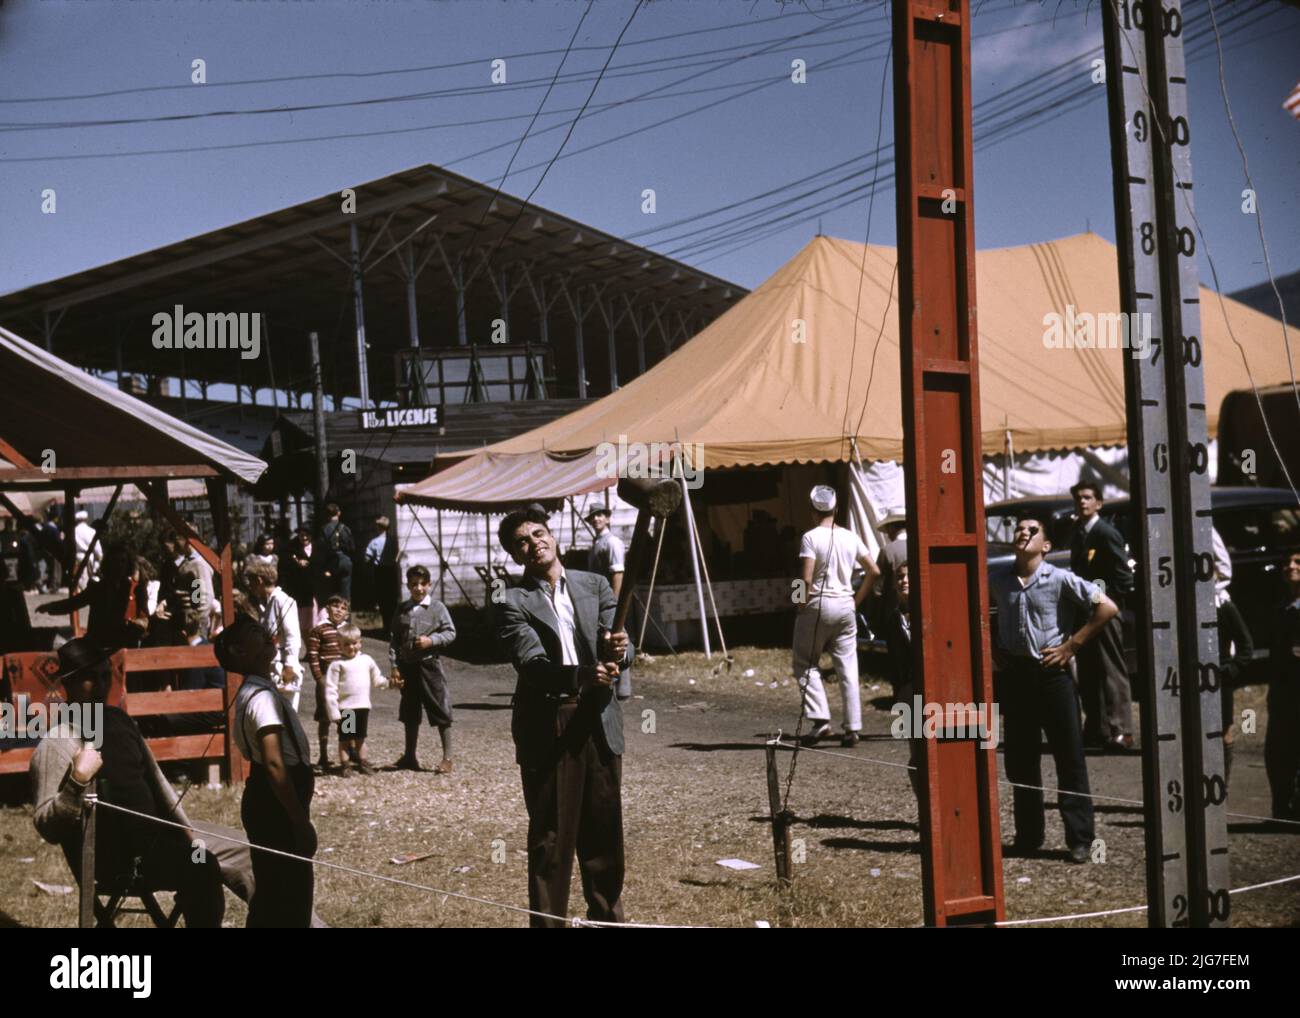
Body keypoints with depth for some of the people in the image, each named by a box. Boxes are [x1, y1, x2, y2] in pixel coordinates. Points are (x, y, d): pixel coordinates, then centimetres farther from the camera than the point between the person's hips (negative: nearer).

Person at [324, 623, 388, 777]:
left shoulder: (366, 660, 5)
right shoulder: (337, 664, -8)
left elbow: (377, 679, 17)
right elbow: (331, 689, -9)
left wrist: (388, 683, 1)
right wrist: (334, 711, -12)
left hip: (363, 706, 4)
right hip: (345, 708, -4)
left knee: (361, 737, 15)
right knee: (345, 738, 4)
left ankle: (362, 762, 25)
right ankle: (345, 765, 10)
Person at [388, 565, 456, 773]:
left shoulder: (437, 607, -3)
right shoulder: (402, 609, 8)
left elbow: (450, 632, -1)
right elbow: (394, 639, 8)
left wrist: (431, 640, -17)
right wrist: (394, 666, 2)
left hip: (429, 664, -4)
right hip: (407, 666, 4)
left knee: (440, 713, -2)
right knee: (410, 713, 15)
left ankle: (447, 758, 3)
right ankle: (409, 757, 27)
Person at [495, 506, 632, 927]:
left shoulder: (595, 585, 10)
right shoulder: (513, 603, -2)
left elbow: (619, 649, 1)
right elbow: (532, 664, -15)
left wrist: (619, 650, -24)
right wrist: (582, 676, -33)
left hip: (598, 722, 3)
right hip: (547, 729, -3)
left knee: (605, 833, 12)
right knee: (551, 837, 1)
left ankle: (608, 916, 26)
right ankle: (547, 920, 9)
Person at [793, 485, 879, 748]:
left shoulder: (811, 538, -9)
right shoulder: (850, 537, 7)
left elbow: (807, 579, -17)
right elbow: (873, 571, 9)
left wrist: (802, 606, -5)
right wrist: (856, 600, 15)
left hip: (818, 605, -5)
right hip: (845, 605, 5)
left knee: (804, 664, 8)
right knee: (848, 669, 6)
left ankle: (820, 719, -5)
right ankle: (852, 728, 5)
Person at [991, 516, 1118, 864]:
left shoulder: (1060, 580, -6)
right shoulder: (999, 584, 5)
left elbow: (1107, 608, -9)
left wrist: (1072, 645, -10)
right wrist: (995, 650, 9)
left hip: (1052, 673, -4)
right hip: (1014, 675, 4)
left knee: (1070, 758, -1)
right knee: (1019, 761, 9)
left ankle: (1080, 838, 5)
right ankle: (1028, 835, 20)